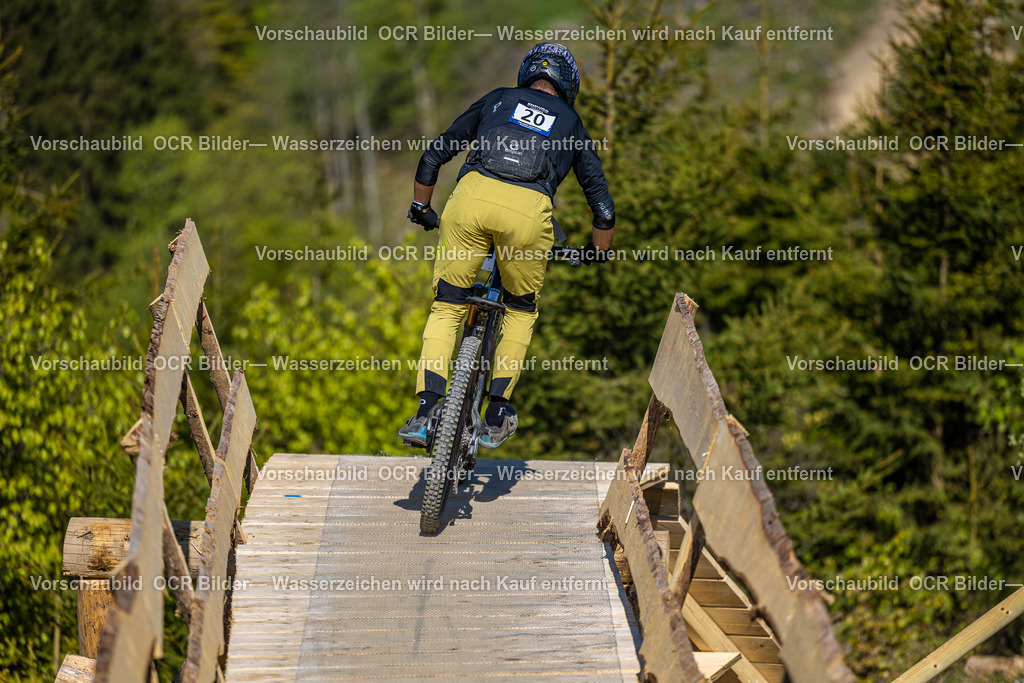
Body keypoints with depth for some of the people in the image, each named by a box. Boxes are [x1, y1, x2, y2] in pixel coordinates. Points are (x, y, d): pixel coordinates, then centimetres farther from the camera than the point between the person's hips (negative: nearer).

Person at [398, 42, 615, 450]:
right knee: (521, 311, 24)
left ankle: (426, 413, 2)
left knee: (446, 308, 15)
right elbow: (603, 209, 25)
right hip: (528, 211, 0)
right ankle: (496, 418, 19)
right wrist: (598, 252, 42)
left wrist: (421, 208, 39)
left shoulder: (497, 100, 29)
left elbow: (432, 157, 26)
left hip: (473, 195, 0)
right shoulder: (571, 123, 28)